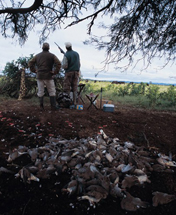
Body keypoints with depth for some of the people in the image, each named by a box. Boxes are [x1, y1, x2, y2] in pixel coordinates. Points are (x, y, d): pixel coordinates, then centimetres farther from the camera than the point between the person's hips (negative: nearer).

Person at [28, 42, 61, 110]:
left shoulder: (37, 55, 11)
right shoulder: (52, 55, -1)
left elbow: (30, 63, 11)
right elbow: (58, 63, -13)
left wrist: (34, 70, 11)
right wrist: (55, 72, -8)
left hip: (39, 76, 3)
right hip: (48, 76, -3)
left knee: (40, 91, 10)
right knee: (52, 92, 4)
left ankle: (41, 106, 12)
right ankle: (53, 106, 3)